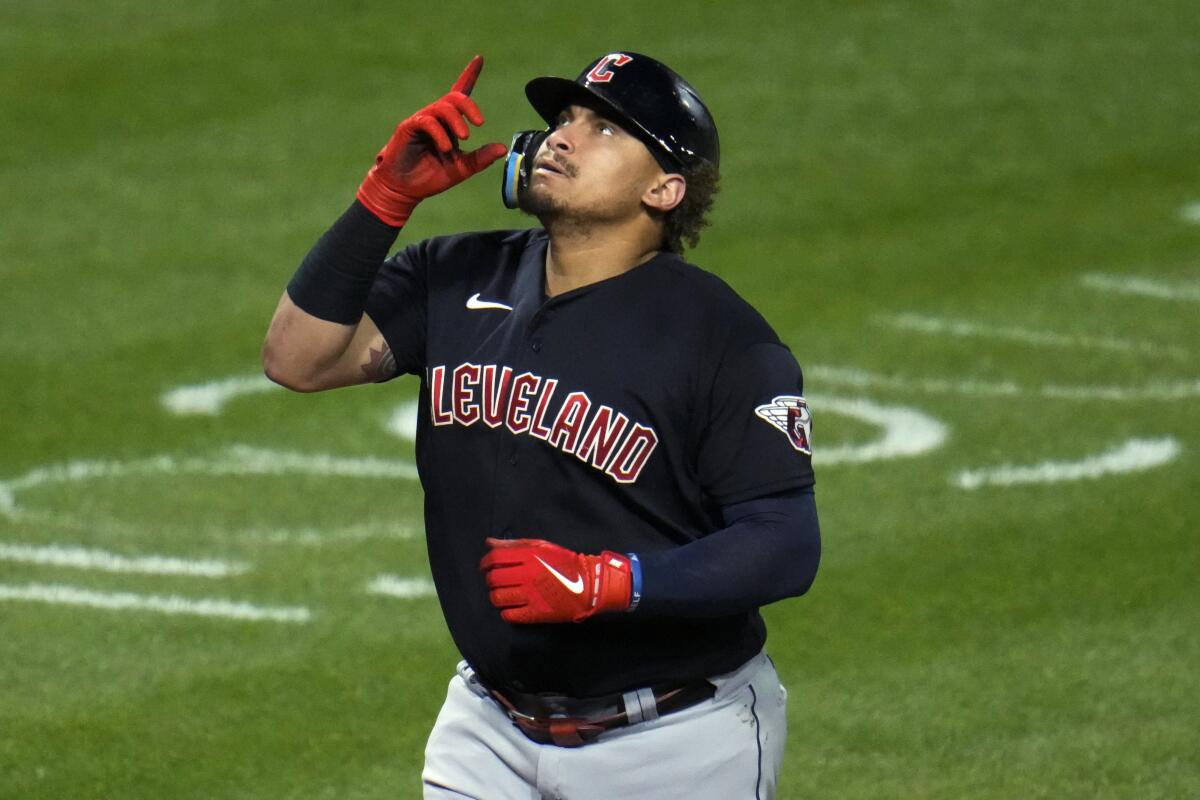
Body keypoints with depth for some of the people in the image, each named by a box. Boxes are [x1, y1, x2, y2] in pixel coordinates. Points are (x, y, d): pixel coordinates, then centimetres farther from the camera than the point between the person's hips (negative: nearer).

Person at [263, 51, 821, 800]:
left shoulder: (722, 337, -13)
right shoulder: (457, 281, 4)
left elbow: (788, 547, -17)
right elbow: (299, 357, -6)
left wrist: (603, 583, -27)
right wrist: (388, 197, -14)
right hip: (491, 730, 5)